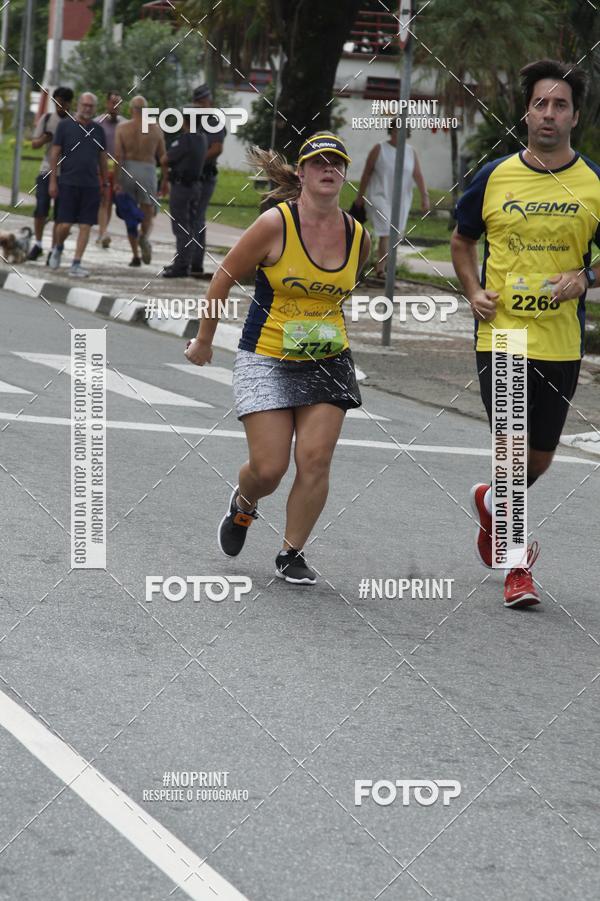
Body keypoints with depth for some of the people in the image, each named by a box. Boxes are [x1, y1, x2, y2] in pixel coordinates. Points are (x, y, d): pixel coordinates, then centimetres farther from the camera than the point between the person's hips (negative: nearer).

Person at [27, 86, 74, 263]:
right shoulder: (46, 119, 6)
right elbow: (34, 144, 10)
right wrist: (43, 140, -12)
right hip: (47, 170, 1)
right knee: (41, 208, -9)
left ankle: (54, 250, 6)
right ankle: (37, 243, 10)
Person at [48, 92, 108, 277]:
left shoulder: (98, 130, 11)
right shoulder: (65, 125, 2)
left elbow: (102, 158, 17)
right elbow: (54, 153, 1)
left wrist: (105, 182, 14)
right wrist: (53, 181, -4)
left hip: (91, 185, 3)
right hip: (68, 183, -3)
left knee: (85, 226, -3)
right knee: (65, 224, -6)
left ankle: (76, 264, 0)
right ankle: (58, 248, 24)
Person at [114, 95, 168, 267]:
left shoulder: (122, 128, -1)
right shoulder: (156, 129, 2)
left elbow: (118, 155, -9)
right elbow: (163, 157, 3)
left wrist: (116, 180, -9)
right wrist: (165, 180, 12)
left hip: (127, 170, 0)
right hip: (148, 171, 0)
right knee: (148, 213, 10)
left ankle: (135, 256, 9)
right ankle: (145, 237, -24)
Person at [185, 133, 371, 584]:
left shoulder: (359, 237, -1)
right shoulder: (276, 224, -13)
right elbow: (225, 277, -2)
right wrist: (204, 340, 5)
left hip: (328, 363, 3)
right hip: (267, 359, -3)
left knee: (315, 461, -7)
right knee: (269, 467, -8)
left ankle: (292, 554, 10)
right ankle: (243, 505, 29)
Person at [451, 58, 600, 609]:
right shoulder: (494, 178, 1)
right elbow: (462, 241, 17)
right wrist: (473, 291, 0)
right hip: (501, 334, -1)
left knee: (541, 456, 12)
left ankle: (492, 503, 45)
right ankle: (517, 564, 6)